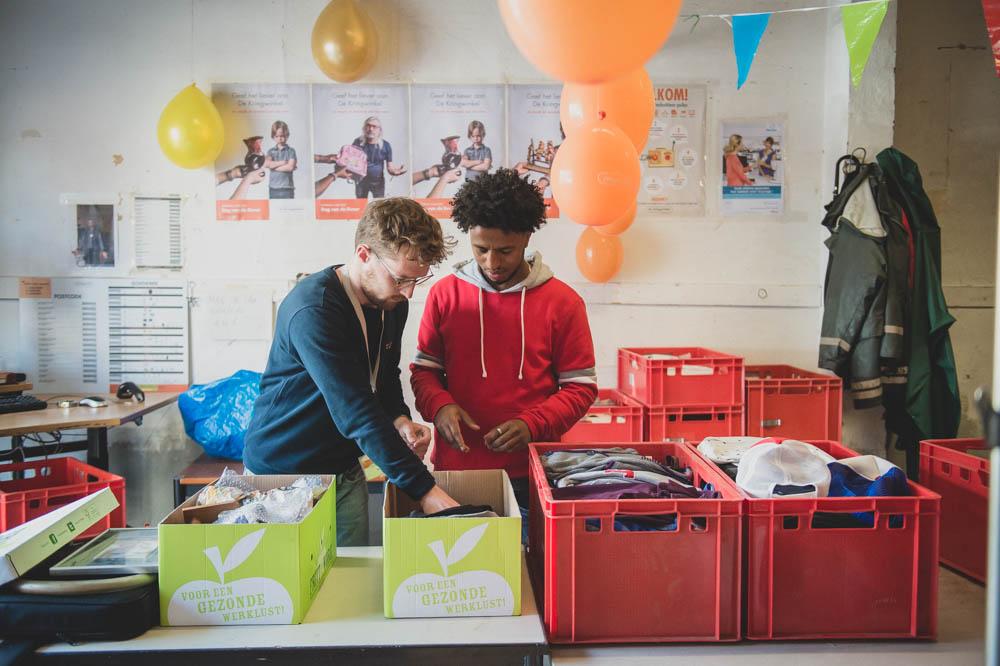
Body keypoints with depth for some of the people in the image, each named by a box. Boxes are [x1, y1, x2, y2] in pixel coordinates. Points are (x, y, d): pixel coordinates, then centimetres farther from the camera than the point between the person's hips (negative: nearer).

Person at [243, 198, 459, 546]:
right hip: (281, 471, -6)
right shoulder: (313, 309, -27)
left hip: (344, 470, 7)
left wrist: (399, 420, -7)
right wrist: (424, 490, -31)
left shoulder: (392, 302, -2)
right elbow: (356, 413, -31)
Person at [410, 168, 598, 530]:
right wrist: (439, 405, -11)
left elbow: (580, 387, 0)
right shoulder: (444, 294, 2)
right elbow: (424, 369, 10)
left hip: (531, 473, -1)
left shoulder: (562, 301, -3)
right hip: (454, 468, 2)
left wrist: (532, 424, -15)